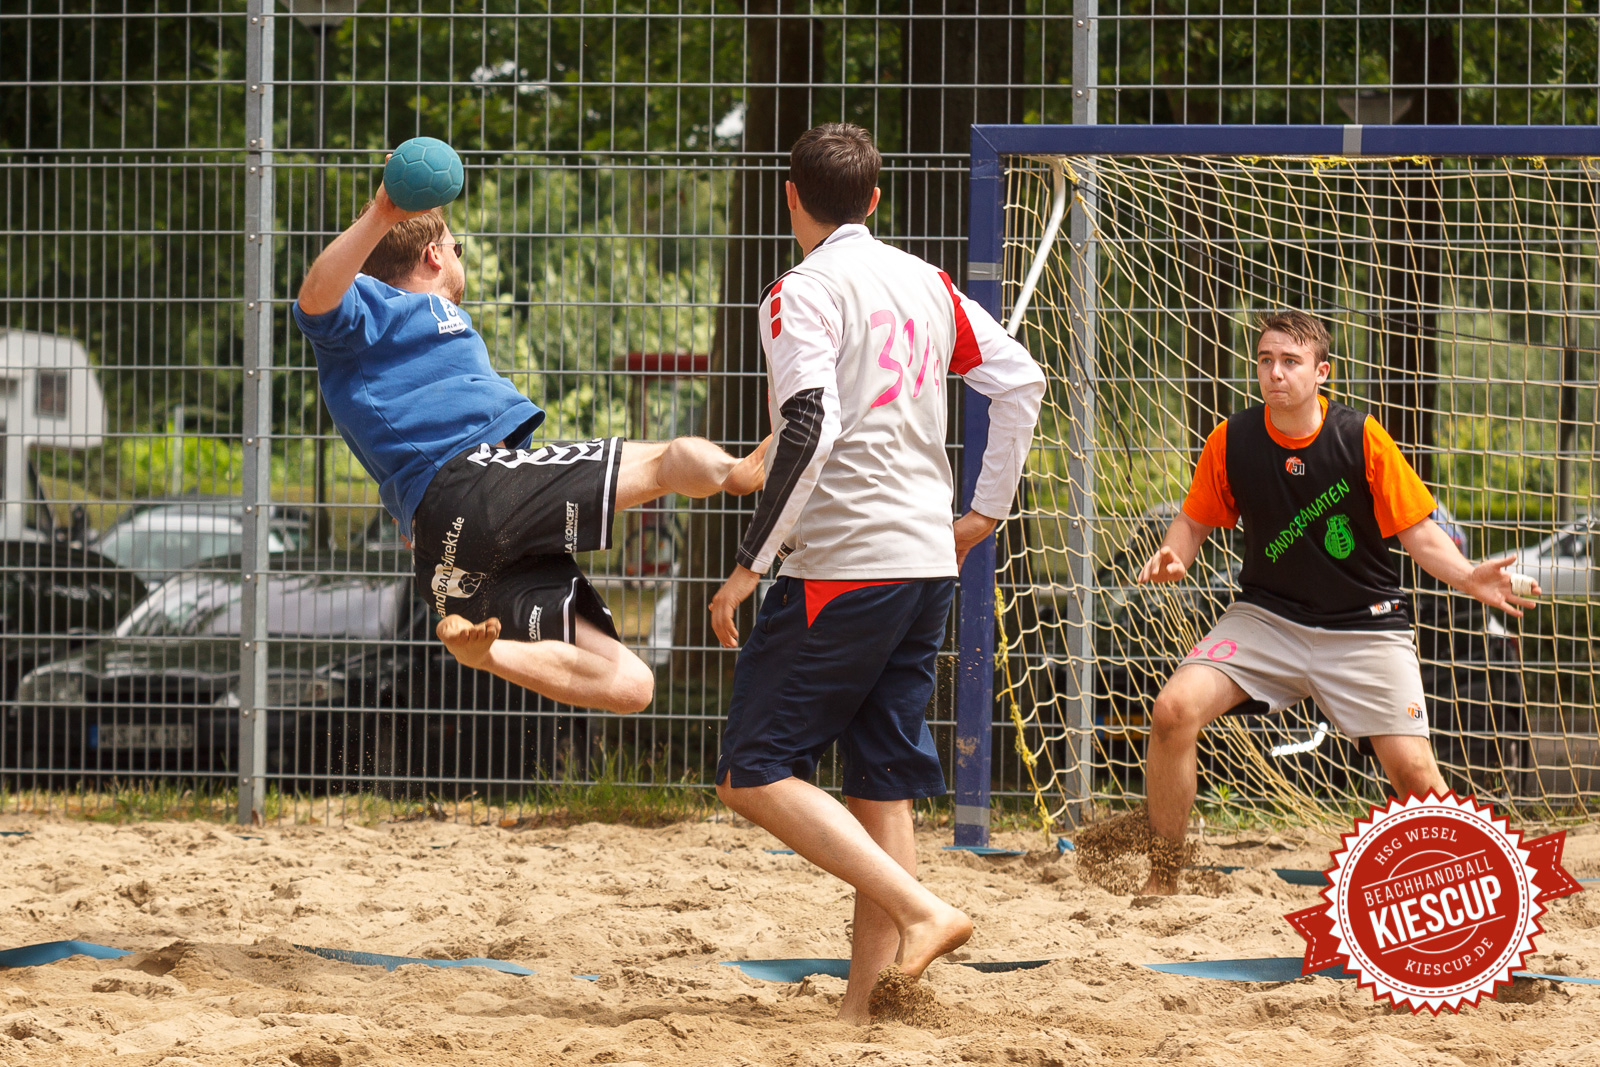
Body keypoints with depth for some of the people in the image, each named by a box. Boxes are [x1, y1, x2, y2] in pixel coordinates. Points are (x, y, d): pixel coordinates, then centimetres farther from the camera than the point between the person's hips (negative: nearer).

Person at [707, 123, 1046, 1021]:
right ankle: (866, 1002, 4)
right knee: (882, 785, 9)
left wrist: (751, 565, -16)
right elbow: (1021, 381, 13)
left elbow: (810, 431, -19)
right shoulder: (927, 284, 13)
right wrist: (988, 510, 19)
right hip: (929, 560, 7)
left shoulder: (804, 292, -8)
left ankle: (923, 912, -17)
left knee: (756, 775, -4)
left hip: (843, 566, -7)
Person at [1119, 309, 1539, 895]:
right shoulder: (1231, 442, -6)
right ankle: (1162, 880, -5)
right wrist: (1173, 556, -14)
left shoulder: (1361, 438, -12)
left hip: (1364, 625, -2)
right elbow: (1195, 521, 9)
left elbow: (1420, 534, -7)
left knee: (1414, 772, -14)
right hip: (1267, 619, 2)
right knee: (1173, 710, -20)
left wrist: (1471, 578, -25)